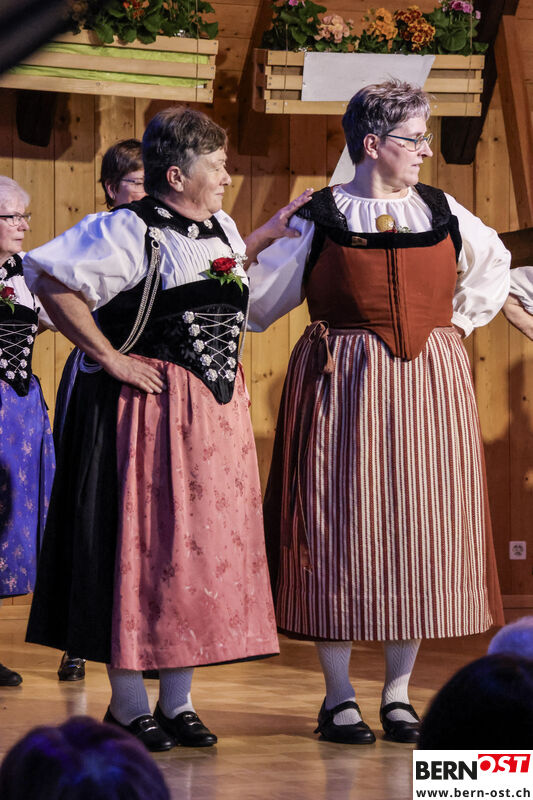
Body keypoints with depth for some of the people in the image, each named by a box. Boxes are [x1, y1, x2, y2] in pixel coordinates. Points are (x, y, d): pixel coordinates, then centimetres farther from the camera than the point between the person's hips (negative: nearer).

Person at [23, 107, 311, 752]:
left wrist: (268, 234, 21)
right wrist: (108, 357, -18)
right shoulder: (129, 231, -13)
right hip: (150, 407, -8)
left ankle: (177, 700, 17)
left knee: (207, 545, 8)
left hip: (217, 409, 8)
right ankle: (128, 705, 7)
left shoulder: (221, 227, 12)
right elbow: (50, 277, -20)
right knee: (143, 543, -2)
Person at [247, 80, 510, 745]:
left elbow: (494, 263, 26)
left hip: (429, 388, 4)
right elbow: (258, 297, 7)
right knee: (340, 529, -2)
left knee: (418, 532, 2)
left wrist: (462, 320, 17)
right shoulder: (319, 217, -1)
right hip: (341, 387, -3)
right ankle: (338, 696, 7)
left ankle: (398, 692, 12)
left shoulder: (440, 211, 9)